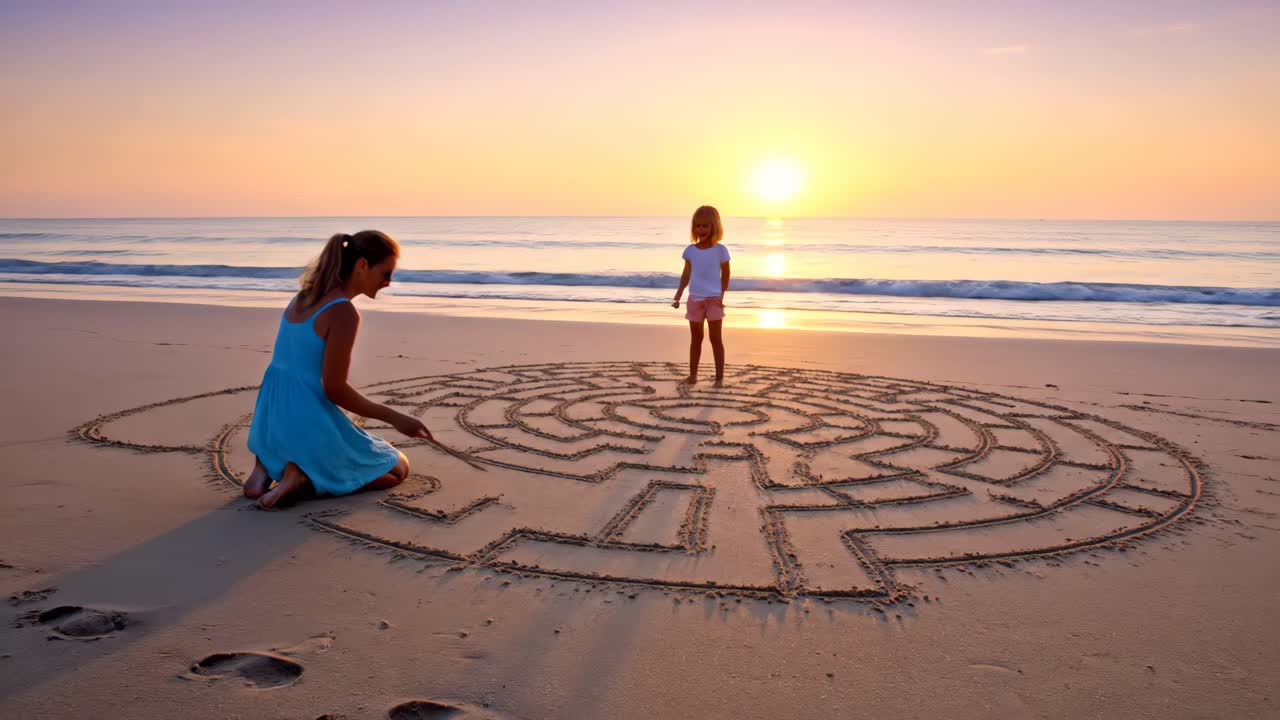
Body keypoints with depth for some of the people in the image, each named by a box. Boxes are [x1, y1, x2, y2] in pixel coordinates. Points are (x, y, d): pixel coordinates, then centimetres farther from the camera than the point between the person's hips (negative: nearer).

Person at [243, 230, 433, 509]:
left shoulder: (305, 296, 9)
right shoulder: (344, 313, -19)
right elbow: (335, 389, -19)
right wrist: (394, 418, -10)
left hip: (271, 421, 8)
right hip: (309, 421, -8)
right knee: (398, 468, 13)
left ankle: (268, 464, 11)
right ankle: (306, 476, -8)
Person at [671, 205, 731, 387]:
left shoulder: (720, 250, -4)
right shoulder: (690, 250, 3)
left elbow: (725, 274, -1)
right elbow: (686, 274, 8)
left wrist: (722, 295, -11)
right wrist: (679, 293, -4)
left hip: (714, 299, -3)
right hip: (695, 299, 3)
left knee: (715, 338, -1)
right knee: (696, 338, 10)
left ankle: (720, 376, 4)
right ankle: (692, 375, 16)